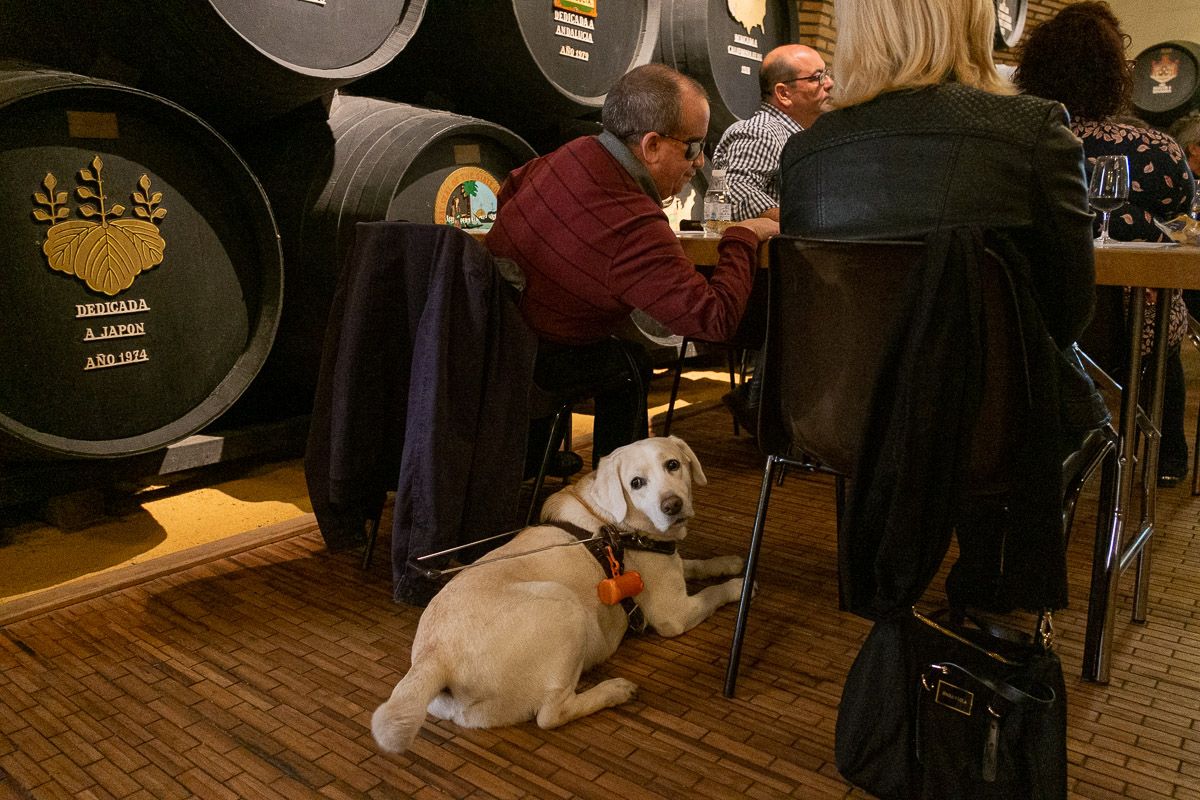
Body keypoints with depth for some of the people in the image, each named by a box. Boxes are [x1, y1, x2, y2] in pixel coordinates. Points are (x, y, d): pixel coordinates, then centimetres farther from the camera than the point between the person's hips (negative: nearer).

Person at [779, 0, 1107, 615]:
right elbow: (1071, 303, -5)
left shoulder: (804, 147, -3)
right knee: (1089, 403, 29)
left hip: (841, 413, 4)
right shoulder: (1033, 129, -12)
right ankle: (983, 591, 40)